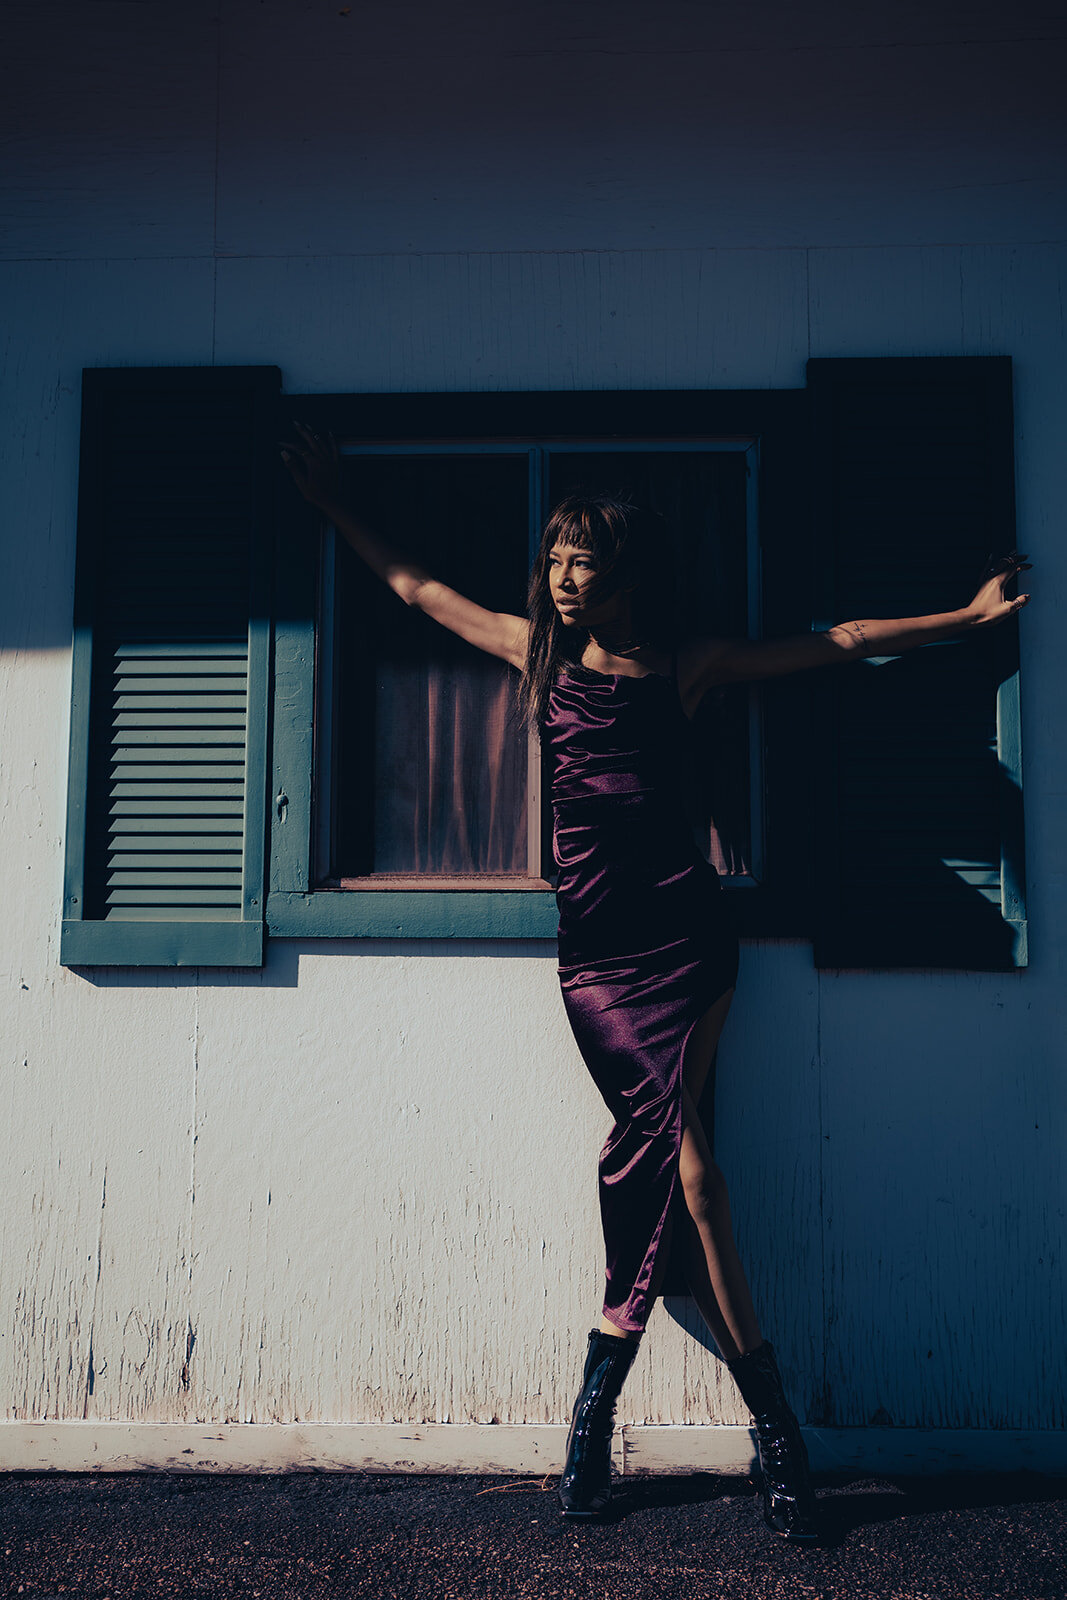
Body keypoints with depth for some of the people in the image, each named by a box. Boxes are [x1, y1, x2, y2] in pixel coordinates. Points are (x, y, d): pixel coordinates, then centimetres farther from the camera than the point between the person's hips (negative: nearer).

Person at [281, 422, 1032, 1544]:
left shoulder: (687, 664, 11)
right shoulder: (539, 650, 16)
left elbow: (840, 642, 16)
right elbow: (418, 589, 27)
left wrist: (968, 616, 17)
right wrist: (332, 505, 35)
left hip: (679, 927, -1)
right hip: (590, 936, 1)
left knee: (653, 1142, -14)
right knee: (676, 1151, -8)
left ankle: (597, 1409, -3)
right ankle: (773, 1428, -1)